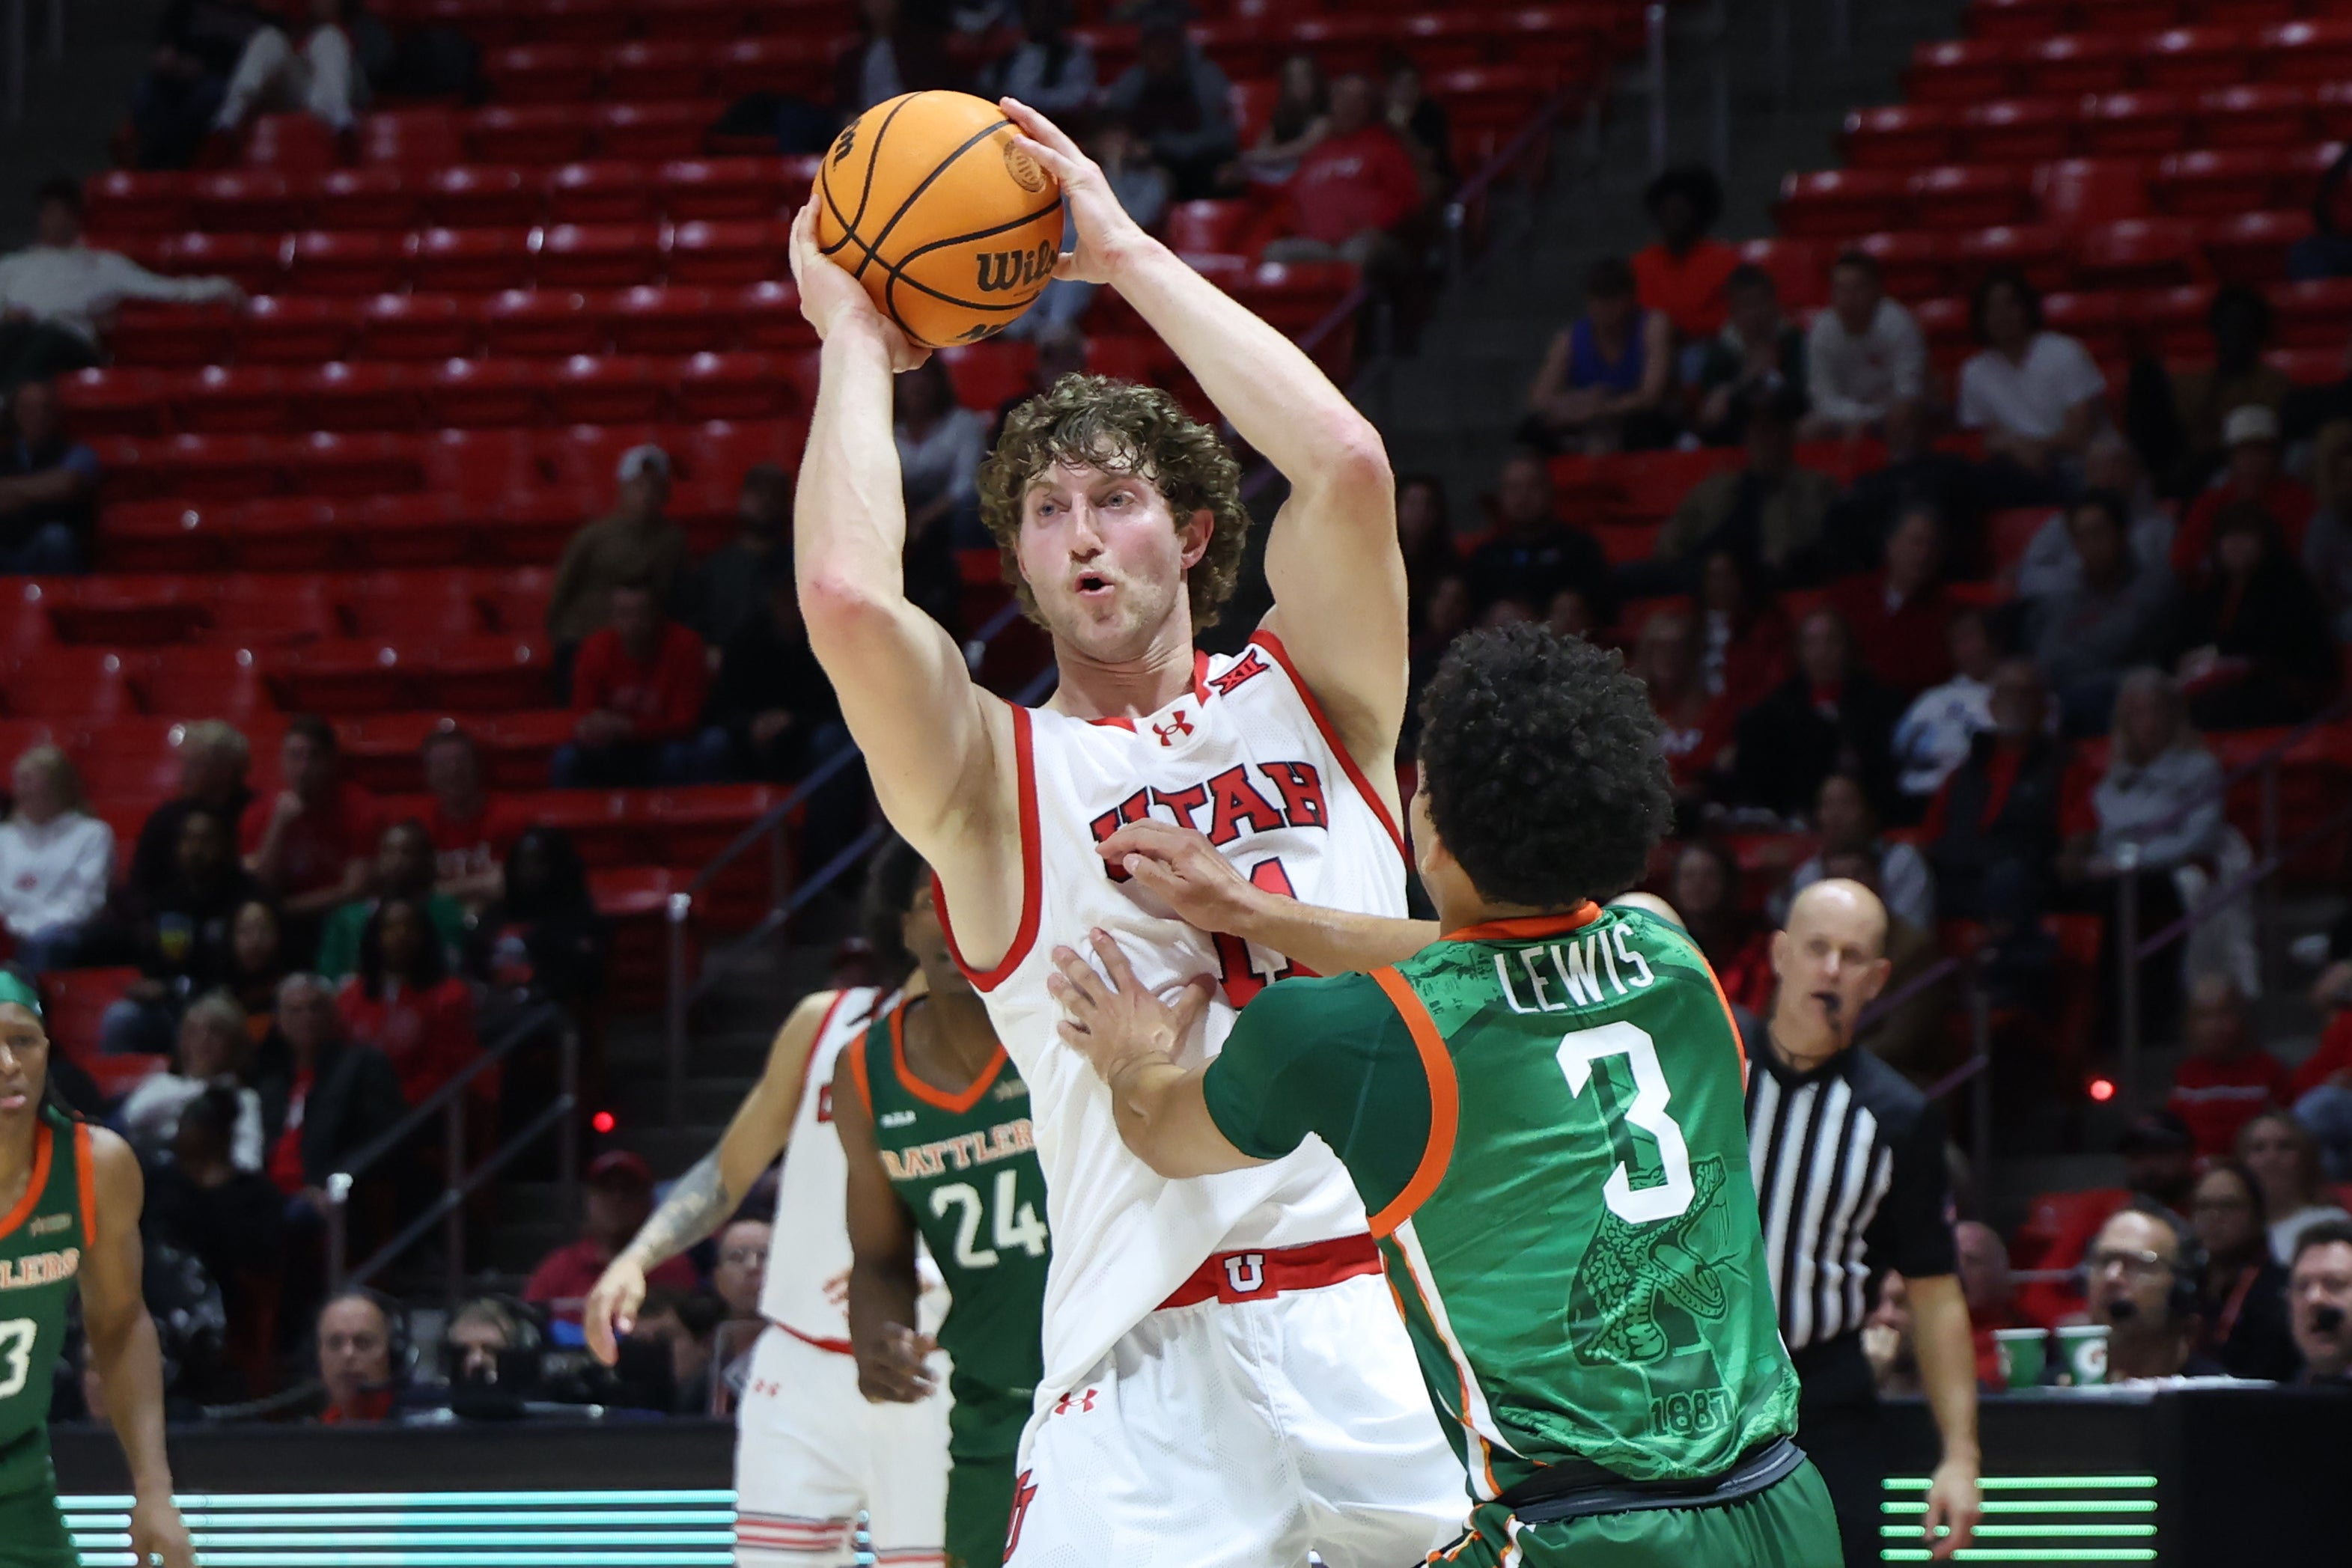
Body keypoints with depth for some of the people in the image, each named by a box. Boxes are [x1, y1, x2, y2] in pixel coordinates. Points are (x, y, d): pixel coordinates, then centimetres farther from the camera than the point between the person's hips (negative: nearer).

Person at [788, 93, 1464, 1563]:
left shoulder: (1307, 698, 13)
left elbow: (1346, 462, -5)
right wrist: (855, 341, 2)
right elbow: (847, 596, -14)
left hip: (1391, 1321, 2)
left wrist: (1130, 255, 3)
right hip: (1157, 1362, -2)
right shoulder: (995, 775, 6)